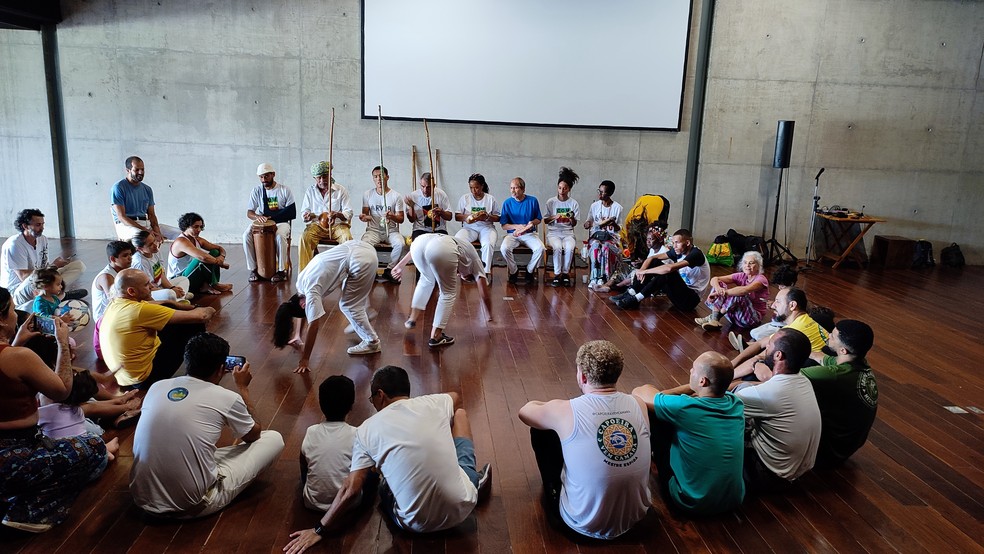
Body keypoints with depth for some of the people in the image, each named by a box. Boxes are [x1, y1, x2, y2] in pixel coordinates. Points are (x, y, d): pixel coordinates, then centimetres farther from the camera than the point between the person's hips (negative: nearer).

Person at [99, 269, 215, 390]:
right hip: (145, 378, -9)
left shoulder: (114, 303, -2)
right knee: (194, 326, -7)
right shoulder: (139, 310, -29)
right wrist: (207, 311, -3)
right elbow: (197, 317, -26)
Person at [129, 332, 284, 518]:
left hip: (143, 499, 6)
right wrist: (243, 388, 20)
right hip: (193, 506, -6)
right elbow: (254, 434, 12)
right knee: (274, 438, 7)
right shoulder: (227, 398, -9)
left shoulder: (157, 386, 3)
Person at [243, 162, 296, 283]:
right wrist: (257, 217, -25)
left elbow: (292, 213, -9)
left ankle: (281, 270, -24)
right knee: (246, 235, -26)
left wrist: (271, 217, -16)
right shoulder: (256, 191, 4)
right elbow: (249, 213, 0)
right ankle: (253, 269, -16)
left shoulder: (284, 190, -3)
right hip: (261, 223, 3)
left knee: (280, 236, -37)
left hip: (280, 223, -3)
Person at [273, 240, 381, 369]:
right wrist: (297, 336, 37)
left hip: (362, 260, -9)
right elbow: (302, 309, 29)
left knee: (348, 306, 2)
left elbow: (314, 326, -11)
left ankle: (372, 342, 14)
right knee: (350, 297, 27)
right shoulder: (301, 281, 13)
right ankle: (361, 322, 48)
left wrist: (305, 360, -5)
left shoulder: (311, 292, -11)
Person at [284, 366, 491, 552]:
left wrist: (319, 530, 9)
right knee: (459, 414, 19)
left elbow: (351, 490, -4)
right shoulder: (434, 403, -2)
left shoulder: (367, 429, -5)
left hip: (417, 524, -1)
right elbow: (456, 397, 24)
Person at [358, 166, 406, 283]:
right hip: (373, 230, 1)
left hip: (391, 231, -1)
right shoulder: (368, 194, 8)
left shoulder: (396, 196, 2)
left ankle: (389, 270, -9)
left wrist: (392, 216, -22)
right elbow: (365, 214, 9)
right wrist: (364, 217, -16)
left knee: (400, 244, -32)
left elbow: (401, 219, 1)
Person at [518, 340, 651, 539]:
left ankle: (555, 492, 35)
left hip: (585, 524, -4)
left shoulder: (565, 411, -20)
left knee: (541, 431, 11)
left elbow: (524, 411, 3)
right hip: (637, 516, 4)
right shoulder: (638, 405, -11)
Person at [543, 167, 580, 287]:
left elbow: (574, 224, 6)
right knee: (558, 247, -34)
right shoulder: (551, 202, 2)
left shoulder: (573, 203, 5)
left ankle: (565, 273, -14)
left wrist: (572, 218, -17)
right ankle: (557, 274, -20)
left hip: (568, 233, 1)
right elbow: (545, 220, 5)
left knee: (569, 248, -32)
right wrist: (554, 217, -14)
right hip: (553, 233, -1)